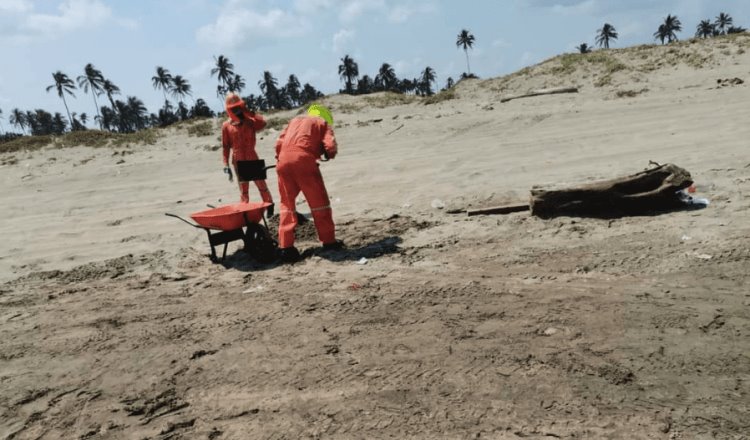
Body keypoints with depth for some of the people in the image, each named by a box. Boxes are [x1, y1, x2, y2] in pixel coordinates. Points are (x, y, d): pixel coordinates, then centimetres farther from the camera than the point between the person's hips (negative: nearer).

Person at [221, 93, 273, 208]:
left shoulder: (250, 121, 1)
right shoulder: (226, 126, 0)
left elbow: (262, 123, -21)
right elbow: (225, 147, 2)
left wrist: (249, 112, -14)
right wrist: (226, 165, -3)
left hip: (252, 159, 0)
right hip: (238, 162, 0)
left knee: (262, 186, 4)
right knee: (243, 191, 6)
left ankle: (270, 209, 13)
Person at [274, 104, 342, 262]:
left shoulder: (295, 120, 31)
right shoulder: (323, 122, 19)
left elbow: (279, 143, 19)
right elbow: (330, 146, 2)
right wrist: (329, 155, 22)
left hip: (283, 160, 4)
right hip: (303, 159, -4)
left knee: (287, 204, 13)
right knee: (319, 201, 9)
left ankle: (285, 246, 6)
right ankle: (329, 241, 15)